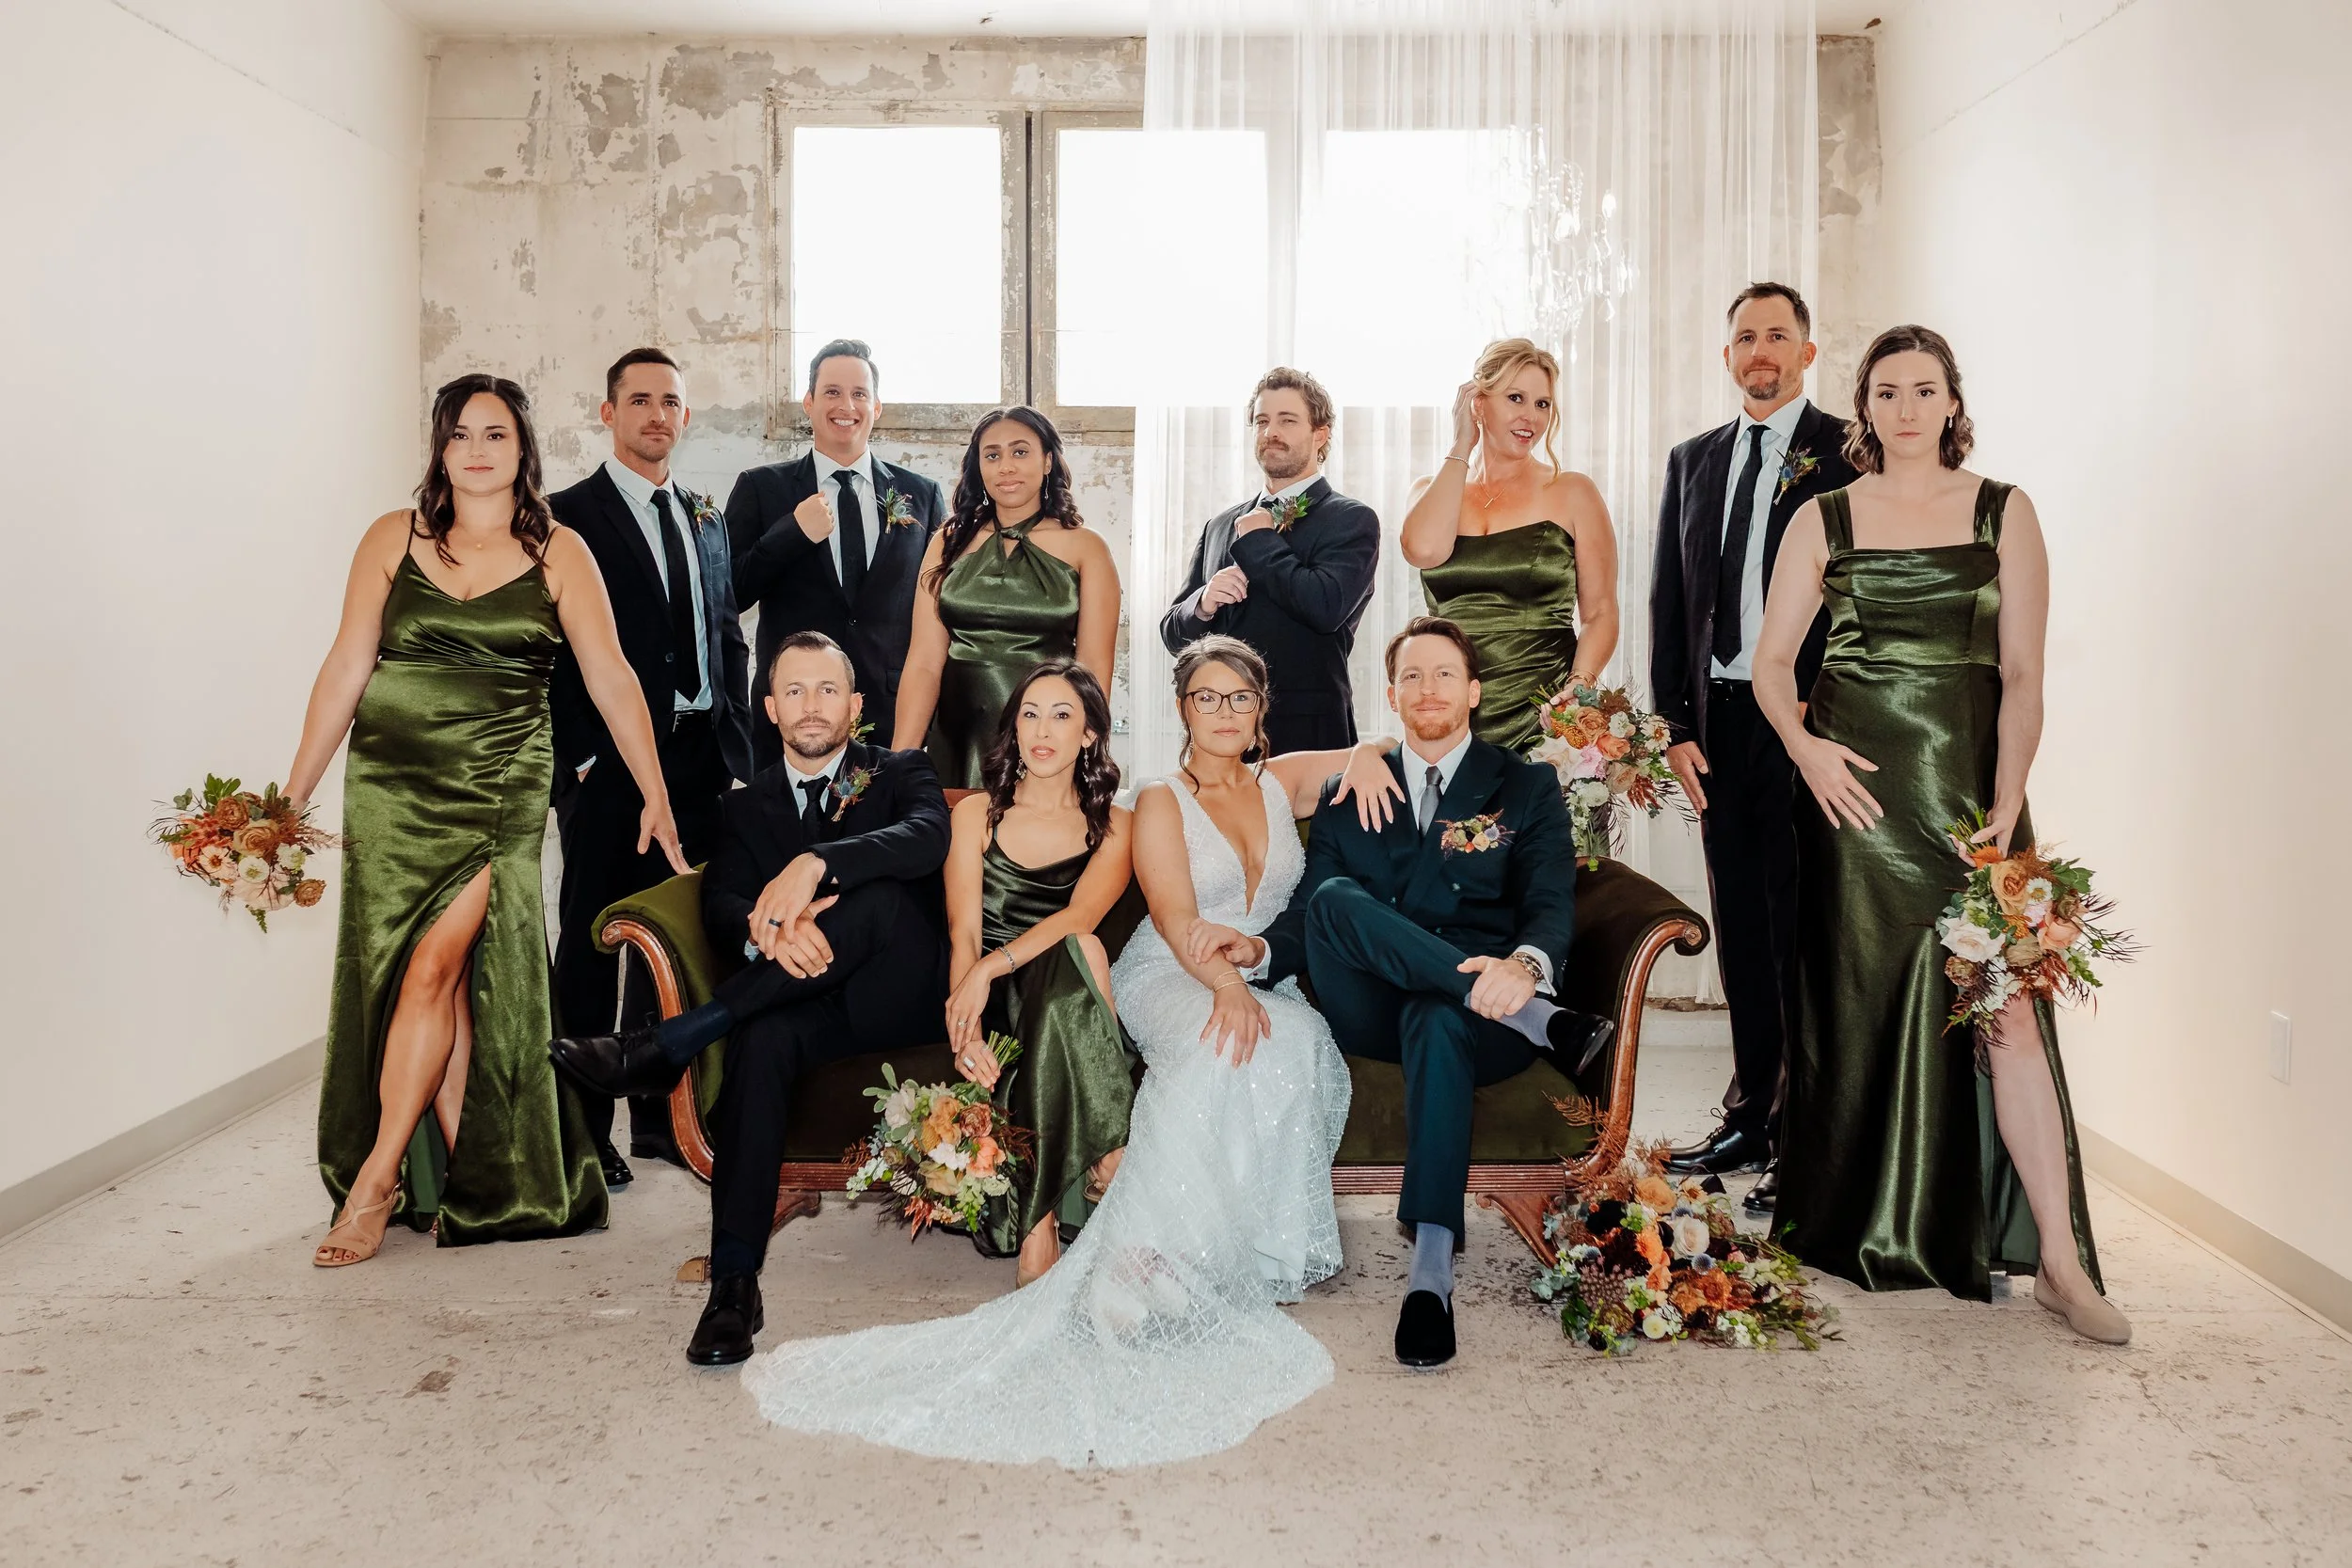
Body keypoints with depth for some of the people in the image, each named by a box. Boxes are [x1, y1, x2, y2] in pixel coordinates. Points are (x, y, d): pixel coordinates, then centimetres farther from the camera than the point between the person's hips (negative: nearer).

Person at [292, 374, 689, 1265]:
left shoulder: (558, 552, 3)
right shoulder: (393, 539, 6)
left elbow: (609, 675, 0)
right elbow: (346, 669, 6)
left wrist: (656, 794, -3)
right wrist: (293, 793, 3)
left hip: (501, 788, -2)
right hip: (394, 783, 2)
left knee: (437, 966, -10)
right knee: (437, 977, 3)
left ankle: (378, 1181, 1)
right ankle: (463, 1185, 14)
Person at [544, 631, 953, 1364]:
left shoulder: (901, 773, 9)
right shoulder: (748, 804, 17)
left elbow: (929, 837, -16)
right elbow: (719, 905, 1)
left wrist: (815, 864, -32)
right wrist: (770, 927, -25)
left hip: (904, 997, -2)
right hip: (802, 999, 2)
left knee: (879, 894, -34)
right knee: (761, 1038, -34)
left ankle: (662, 1046, -32)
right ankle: (734, 1283, -35)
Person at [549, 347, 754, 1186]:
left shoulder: (706, 520, 17)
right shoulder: (568, 516, -2)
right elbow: (550, 646, -7)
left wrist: (737, 750, 9)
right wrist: (583, 756, -13)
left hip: (700, 763, 5)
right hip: (608, 768, -5)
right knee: (591, 945, 3)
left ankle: (661, 1113, 21)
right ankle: (582, 1127, 12)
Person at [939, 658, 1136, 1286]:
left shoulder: (1114, 827, 9)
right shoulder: (976, 814, 8)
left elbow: (1081, 916, -11)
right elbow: (963, 933, -5)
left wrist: (991, 969, -29)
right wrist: (966, 1028, -25)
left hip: (1070, 998, 1)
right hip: (997, 1007, 0)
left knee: (1075, 947, -36)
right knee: (1080, 952, -32)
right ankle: (1115, 1163, -31)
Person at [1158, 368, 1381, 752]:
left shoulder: (1353, 520, 1)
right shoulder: (1221, 526, 17)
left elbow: (1327, 608, -18)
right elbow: (1174, 634, 17)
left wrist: (1257, 541, -5)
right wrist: (1203, 603, -5)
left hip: (1306, 734, -4)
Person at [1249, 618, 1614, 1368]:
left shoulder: (1527, 786, 13)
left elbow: (1552, 905, -3)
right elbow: (1308, 911, 10)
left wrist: (1526, 964, -28)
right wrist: (1261, 951, -15)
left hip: (1478, 1008, -2)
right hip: (1372, 1011, 2)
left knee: (1437, 1015, -39)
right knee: (1336, 899, -28)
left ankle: (1432, 1269, -43)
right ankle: (1542, 1021, -31)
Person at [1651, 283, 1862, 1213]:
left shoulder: (1847, 453, -1)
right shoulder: (1692, 461, 16)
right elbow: (1669, 601, 13)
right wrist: (1677, 723, 5)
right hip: (1718, 721, 5)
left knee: (1804, 928, -2)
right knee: (1740, 926, 12)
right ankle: (1751, 1115, 23)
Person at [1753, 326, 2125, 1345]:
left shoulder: (2003, 513, 6)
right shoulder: (1824, 520, 8)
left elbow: (2023, 674, 1)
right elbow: (1771, 661, 7)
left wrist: (2005, 805, -9)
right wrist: (1801, 744, -12)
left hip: (1969, 783, -1)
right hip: (1855, 787, 1)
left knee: (2007, 1009, -8)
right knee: (1860, 1005, 4)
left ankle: (2058, 1260, -2)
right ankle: (1867, 1233, 18)